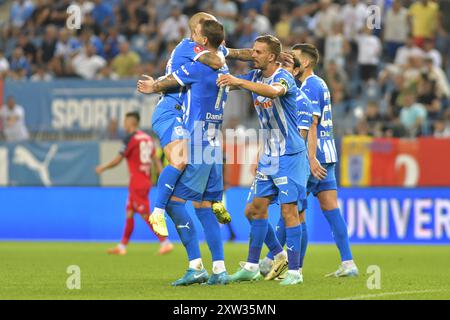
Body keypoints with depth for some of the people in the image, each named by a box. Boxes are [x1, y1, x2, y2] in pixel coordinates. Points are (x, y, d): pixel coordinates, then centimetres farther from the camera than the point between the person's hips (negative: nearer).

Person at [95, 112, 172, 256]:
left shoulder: (130, 139, -11)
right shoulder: (147, 138, 12)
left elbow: (117, 160, -9)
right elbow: (156, 159, 11)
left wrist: (103, 168, 7)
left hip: (137, 183, -9)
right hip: (146, 181, 9)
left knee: (146, 215, -8)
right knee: (129, 213, 14)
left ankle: (165, 243, -13)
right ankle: (122, 246, 18)